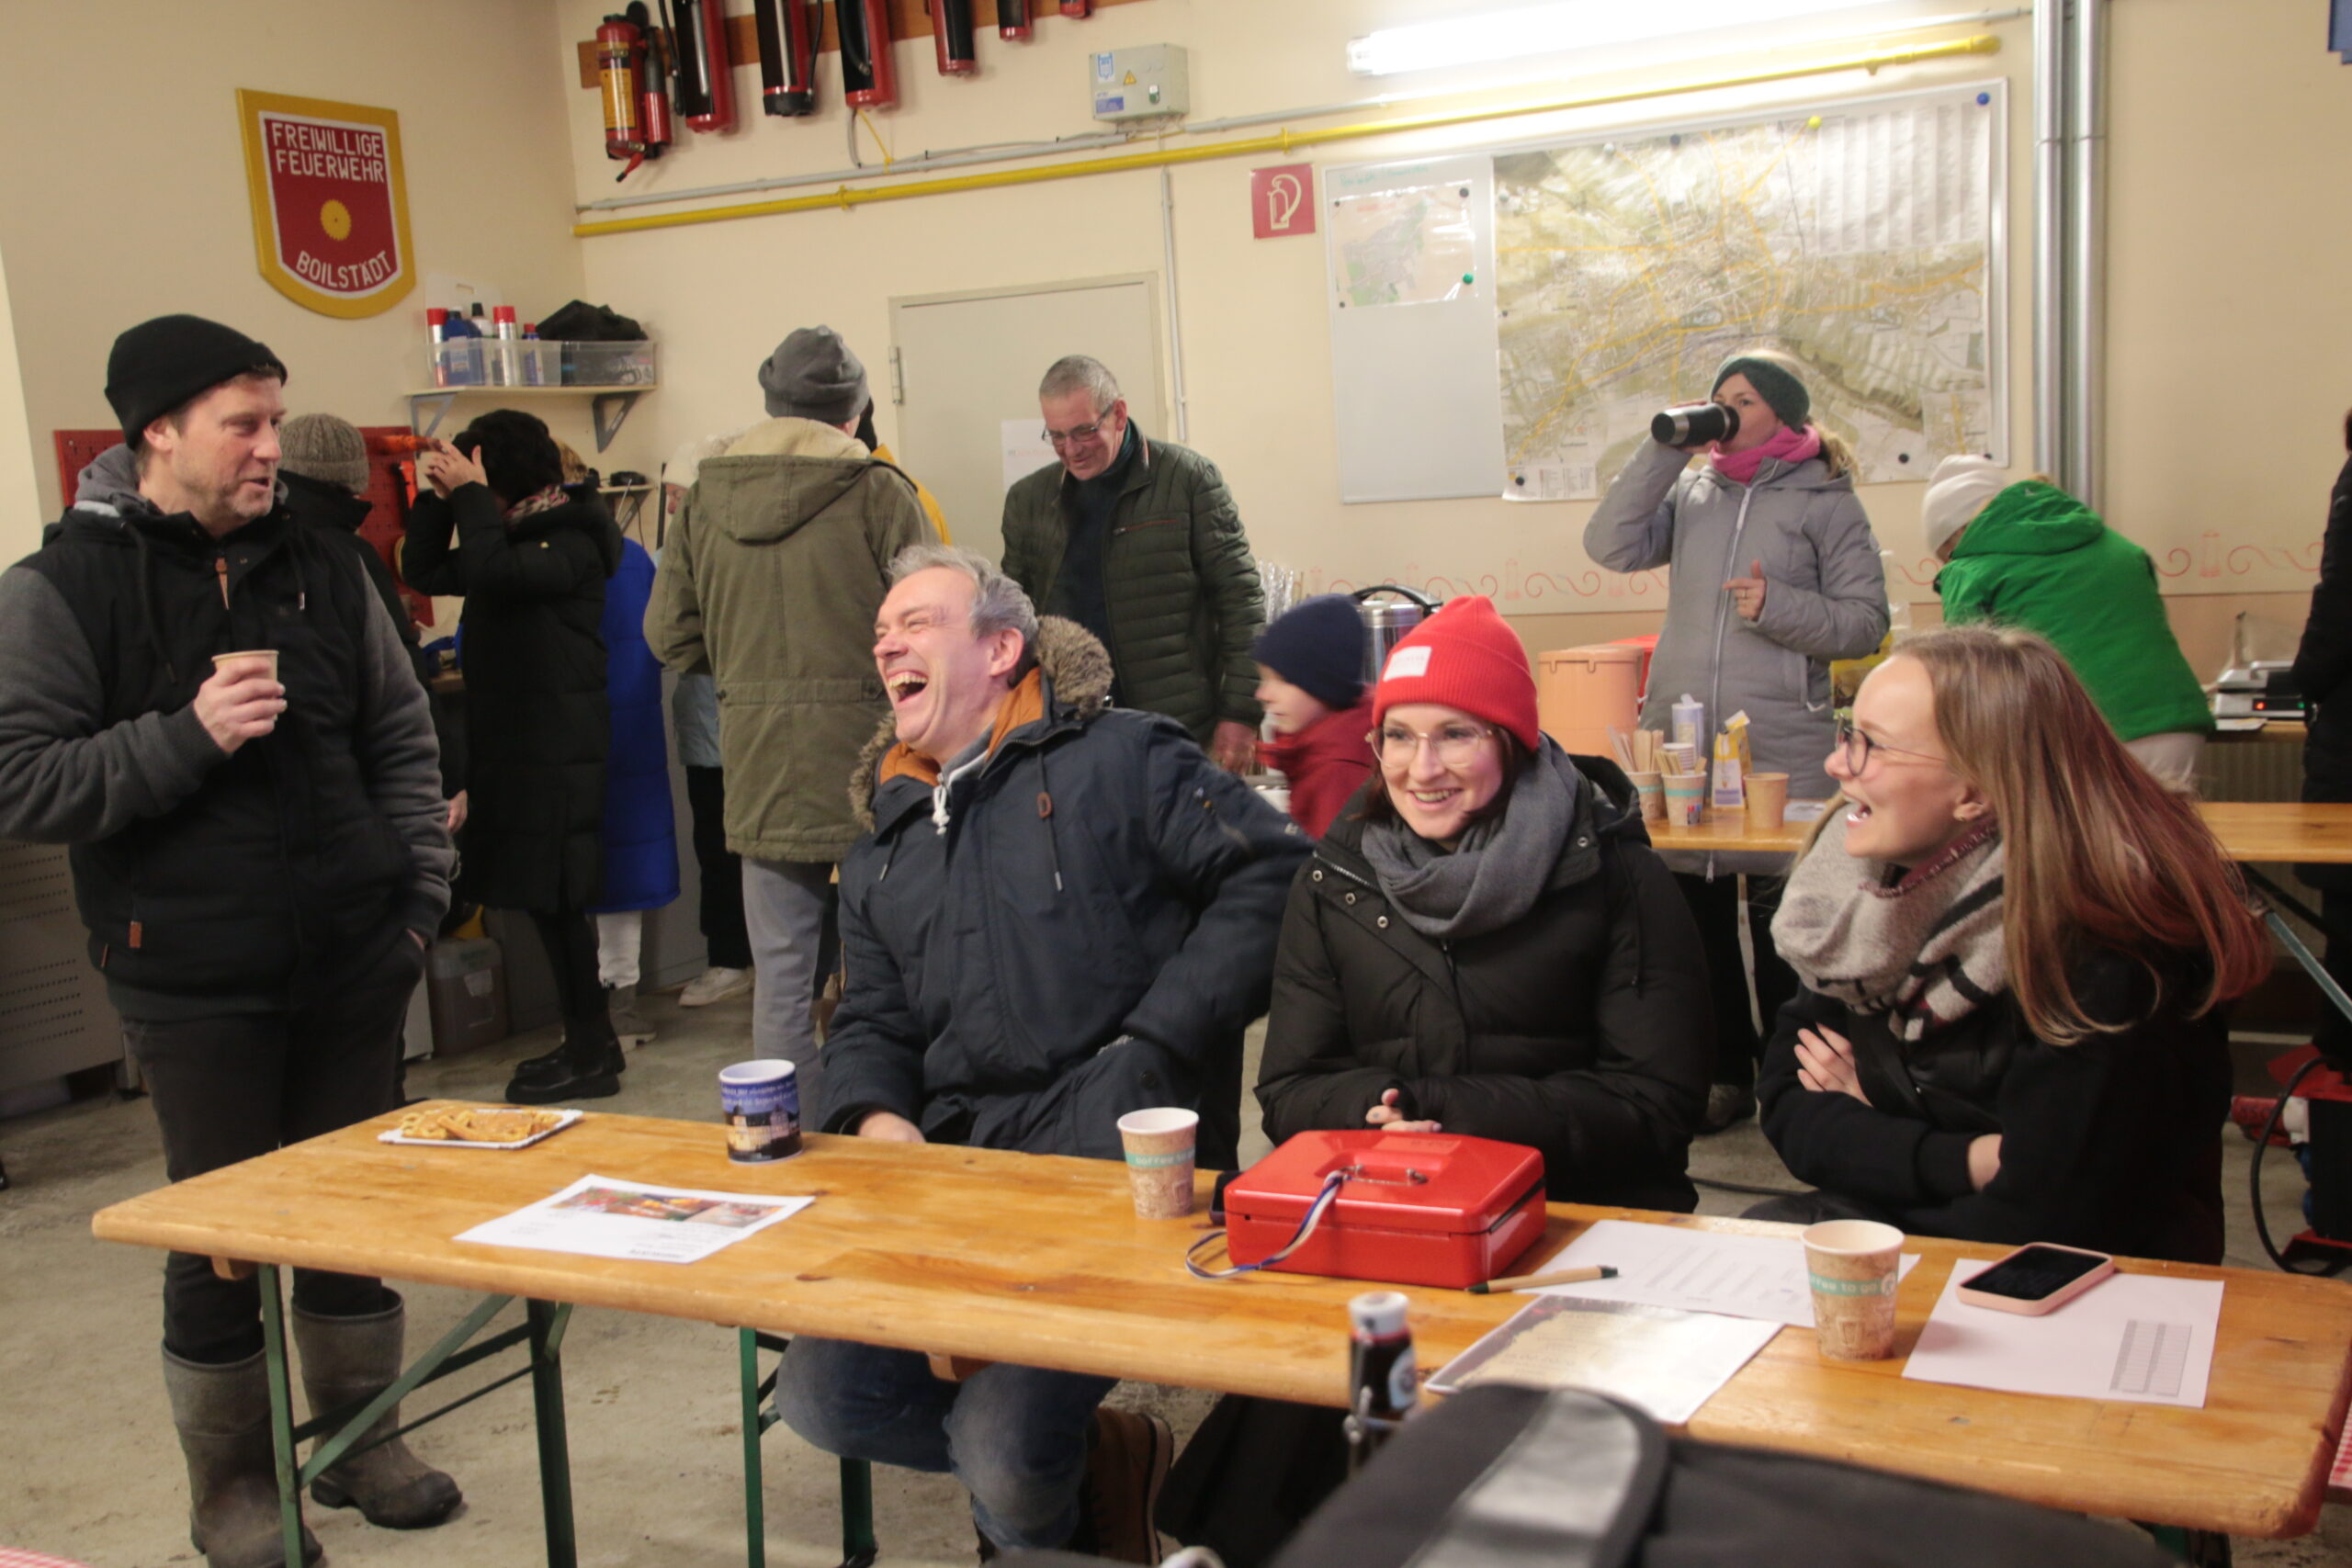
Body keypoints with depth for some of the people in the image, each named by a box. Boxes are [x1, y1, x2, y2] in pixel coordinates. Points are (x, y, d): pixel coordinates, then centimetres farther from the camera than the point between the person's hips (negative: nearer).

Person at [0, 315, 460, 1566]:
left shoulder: (316, 569, 6)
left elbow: (398, 733, 13)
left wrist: (421, 889, 5)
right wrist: (185, 737, -22)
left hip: (351, 964, 4)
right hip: (195, 982, -4)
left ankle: (361, 1438, 33)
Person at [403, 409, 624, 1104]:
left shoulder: (572, 543, -11)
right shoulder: (509, 537, 17)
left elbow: (491, 570, -26)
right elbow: (425, 572, 19)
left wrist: (468, 494, -14)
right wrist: (439, 497, 8)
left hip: (558, 755, -9)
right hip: (511, 748, 9)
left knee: (556, 902, -6)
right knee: (547, 903, 11)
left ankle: (590, 1056, 2)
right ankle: (589, 1041, 21)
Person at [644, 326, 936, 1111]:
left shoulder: (704, 498, 4)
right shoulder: (876, 491, -9)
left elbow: (668, 631, 8)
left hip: (758, 765, 4)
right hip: (860, 751, -3)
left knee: (779, 973, 9)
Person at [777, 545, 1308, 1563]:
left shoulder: (1119, 760, 2)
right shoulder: (886, 848, 22)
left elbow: (1275, 872, -8)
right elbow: (871, 1023, 23)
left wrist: (1155, 1043, -13)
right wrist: (875, 1114, -1)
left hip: (1114, 1169, -7)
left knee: (1006, 1456, -22)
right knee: (820, 1394, -11)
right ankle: (1088, 1460, 10)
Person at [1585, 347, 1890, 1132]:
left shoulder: (1826, 502, 2)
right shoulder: (1690, 490, 11)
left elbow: (1864, 622, -2)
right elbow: (1611, 545, -3)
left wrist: (1776, 607, -17)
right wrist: (1664, 449, -4)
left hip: (1782, 748, -3)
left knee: (1780, 918, 0)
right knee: (1696, 913, 9)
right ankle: (1725, 1073, 22)